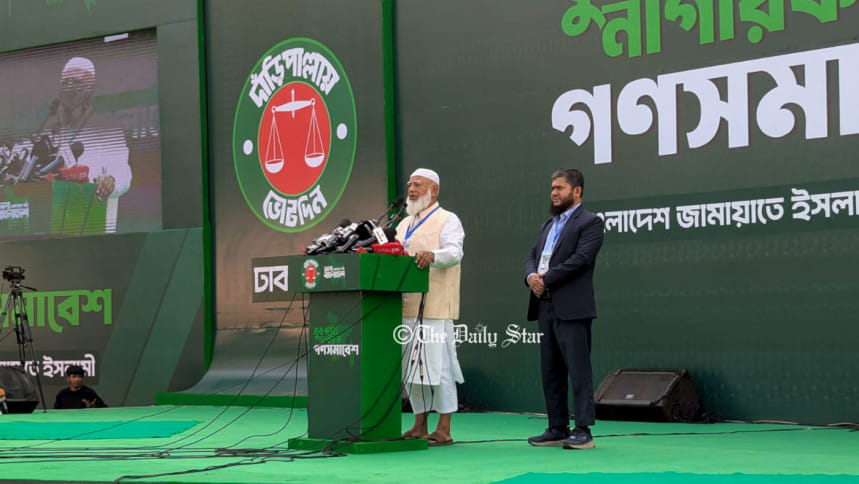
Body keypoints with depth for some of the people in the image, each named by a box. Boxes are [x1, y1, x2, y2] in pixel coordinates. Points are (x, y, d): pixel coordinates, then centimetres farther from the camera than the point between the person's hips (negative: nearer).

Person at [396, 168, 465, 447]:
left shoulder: (447, 220, -1)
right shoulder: (404, 225, 23)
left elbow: (455, 252, -17)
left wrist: (432, 256, -36)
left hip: (435, 308, -8)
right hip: (406, 307, 8)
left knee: (437, 364, -9)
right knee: (411, 366, 8)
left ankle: (444, 430, -5)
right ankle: (419, 426, 16)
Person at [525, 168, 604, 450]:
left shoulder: (590, 223, -3)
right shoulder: (548, 225, 23)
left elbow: (580, 259, -15)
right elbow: (533, 256, 18)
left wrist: (545, 279, -14)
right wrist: (531, 276, -5)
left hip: (572, 309, -8)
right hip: (545, 307, 8)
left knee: (579, 371, -7)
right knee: (550, 372, 10)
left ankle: (583, 431, -6)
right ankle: (558, 428, 16)